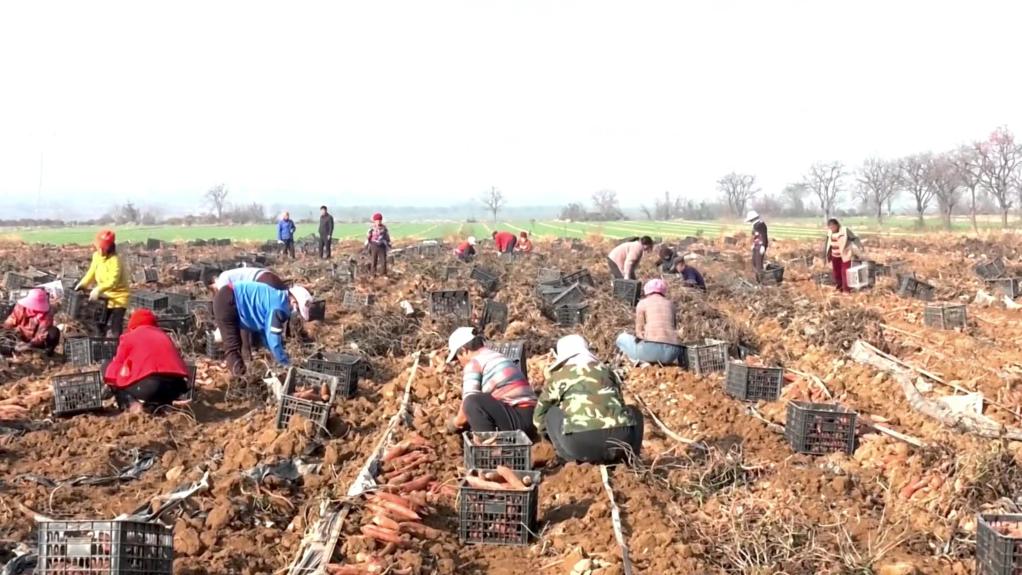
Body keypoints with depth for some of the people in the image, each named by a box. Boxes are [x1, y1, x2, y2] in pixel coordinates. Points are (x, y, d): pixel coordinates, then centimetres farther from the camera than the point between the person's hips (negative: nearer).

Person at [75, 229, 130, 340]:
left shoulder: (115, 260, -25)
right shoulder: (96, 256, 0)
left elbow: (113, 281, -33)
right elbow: (92, 273, 11)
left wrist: (98, 289, -42)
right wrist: (82, 284, -2)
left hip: (118, 296, -8)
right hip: (106, 296, 8)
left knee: (116, 326, -12)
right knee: (100, 323, 15)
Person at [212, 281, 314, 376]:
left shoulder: (278, 299, 11)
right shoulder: (279, 307, -19)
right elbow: (273, 338, -18)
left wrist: (281, 356, 24)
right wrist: (286, 364, -7)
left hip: (228, 298, 11)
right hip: (226, 302, -11)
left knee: (234, 343, 19)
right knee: (233, 346, -10)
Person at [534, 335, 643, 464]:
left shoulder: (559, 374, 21)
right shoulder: (605, 369, 28)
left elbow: (540, 415, 32)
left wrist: (545, 430, 55)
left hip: (580, 443, -2)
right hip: (620, 439, 2)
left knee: (552, 414, 27)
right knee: (634, 414, 35)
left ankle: (575, 459, 13)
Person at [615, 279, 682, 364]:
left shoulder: (642, 303, 11)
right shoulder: (670, 304, 21)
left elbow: (639, 330, 7)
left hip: (652, 348, -4)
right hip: (672, 352, 4)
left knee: (622, 338, 24)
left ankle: (641, 361, 1)